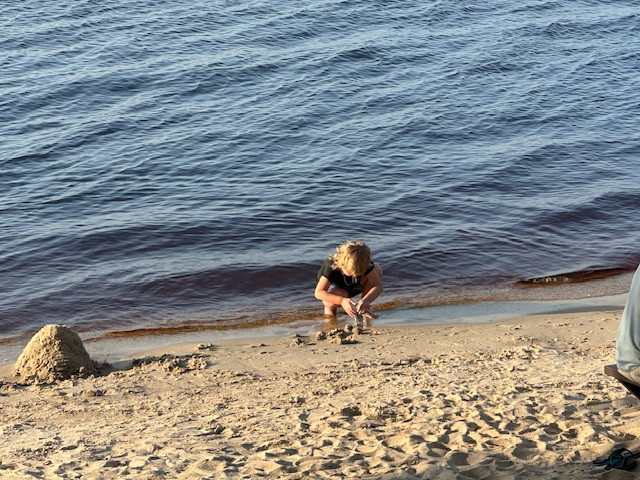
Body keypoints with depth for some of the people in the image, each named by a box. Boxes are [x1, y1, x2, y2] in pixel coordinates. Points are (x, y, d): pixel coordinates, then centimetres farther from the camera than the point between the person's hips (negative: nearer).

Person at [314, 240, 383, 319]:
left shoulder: (364, 264, -28)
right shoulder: (331, 266, -36)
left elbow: (378, 286, -29)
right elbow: (318, 293, -41)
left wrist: (366, 300, -48)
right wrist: (342, 301, -55)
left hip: (352, 287, 4)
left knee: (377, 269, -23)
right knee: (338, 294, -43)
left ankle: (364, 309, -8)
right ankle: (330, 308, -4)